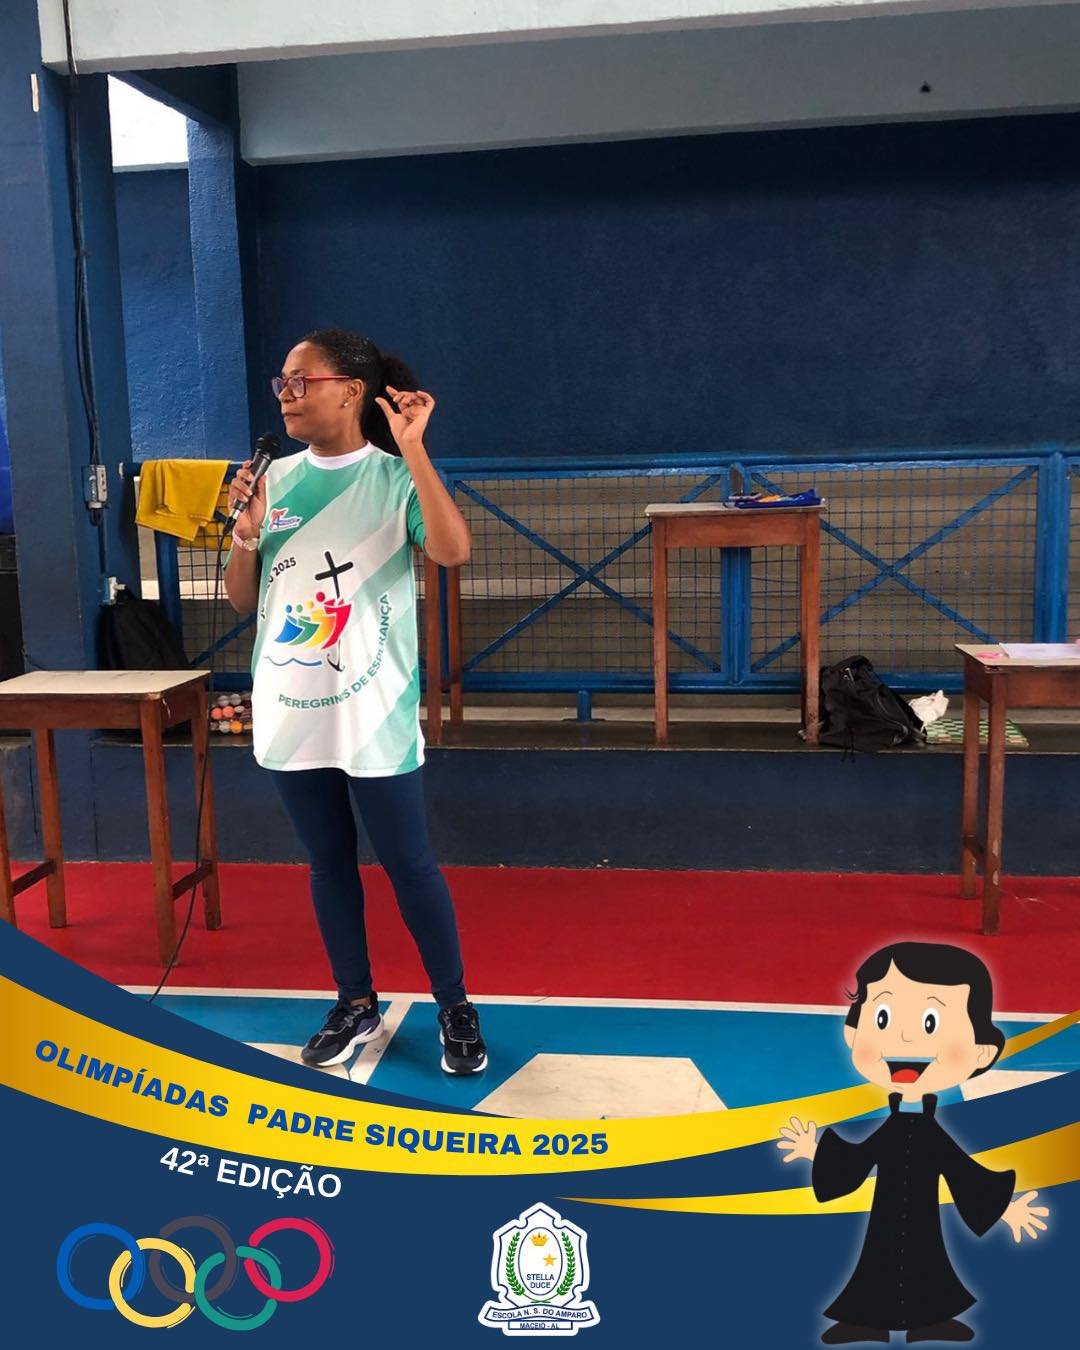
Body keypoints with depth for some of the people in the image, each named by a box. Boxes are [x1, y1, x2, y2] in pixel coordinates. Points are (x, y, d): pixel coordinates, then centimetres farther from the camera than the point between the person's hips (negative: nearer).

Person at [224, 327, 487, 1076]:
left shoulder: (395, 478, -7)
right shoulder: (276, 479, 6)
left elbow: (453, 550, -26)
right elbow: (242, 601, 9)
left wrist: (414, 451, -28)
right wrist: (247, 531, -9)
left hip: (375, 716, -5)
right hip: (290, 714, 5)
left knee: (410, 865, 3)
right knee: (329, 863, 15)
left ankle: (456, 1009, 20)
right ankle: (357, 1004, 31)